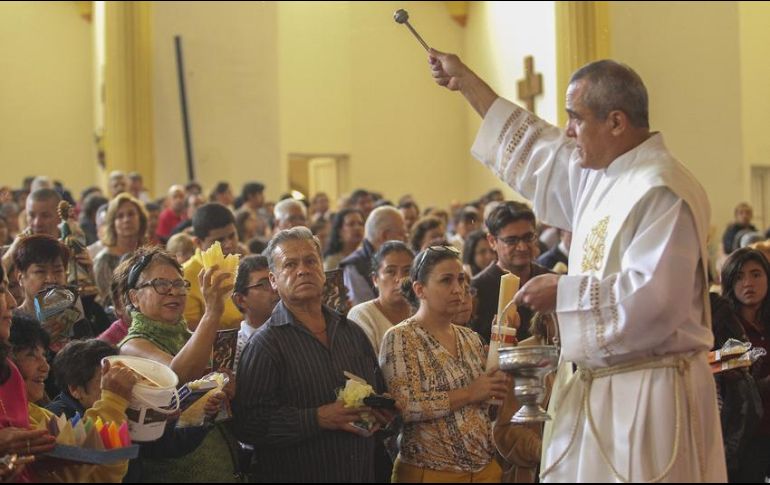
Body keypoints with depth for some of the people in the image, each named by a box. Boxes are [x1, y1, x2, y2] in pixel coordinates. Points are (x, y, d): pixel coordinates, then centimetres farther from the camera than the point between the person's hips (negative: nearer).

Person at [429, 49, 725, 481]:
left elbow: (654, 296, -27)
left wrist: (564, 293, -15)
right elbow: (539, 151, 28)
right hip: (595, 390, 9)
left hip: (648, 397, -9)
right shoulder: (599, 175, 11)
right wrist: (466, 82, 31)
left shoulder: (663, 190, -18)